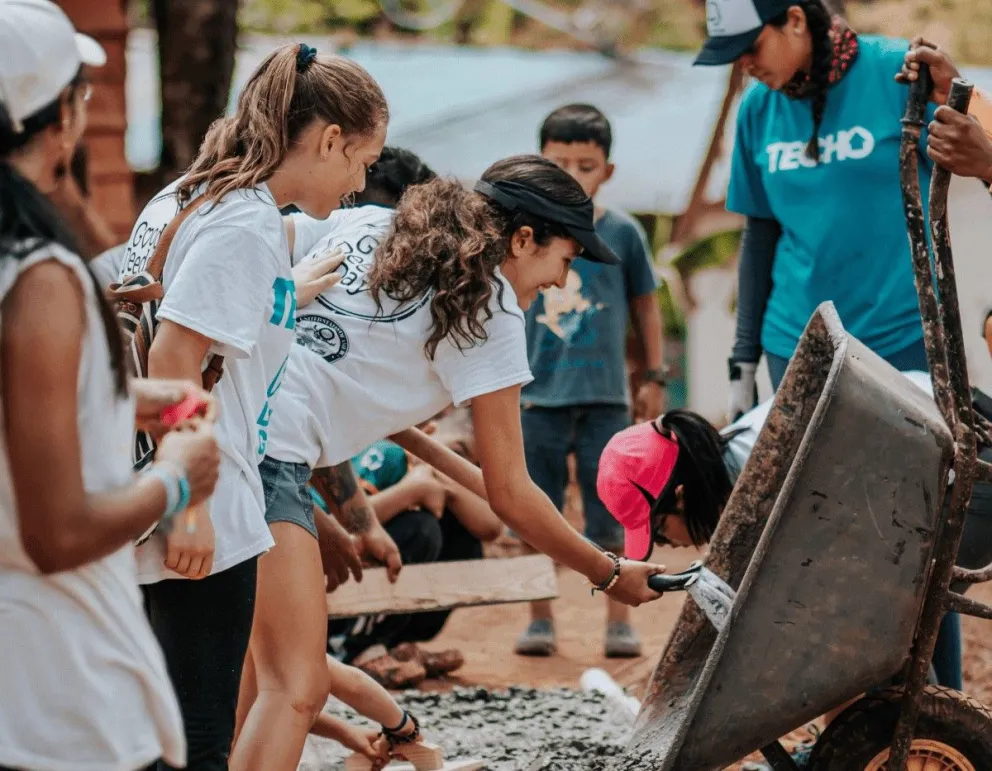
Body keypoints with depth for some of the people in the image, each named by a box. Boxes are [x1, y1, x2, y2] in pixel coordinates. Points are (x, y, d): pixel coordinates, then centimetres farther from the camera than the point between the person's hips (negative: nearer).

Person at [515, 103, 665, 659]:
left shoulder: (622, 232, 1)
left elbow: (645, 304, 10)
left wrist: (654, 377, 10)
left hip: (604, 397, -1)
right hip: (537, 396, 1)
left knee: (612, 519, 2)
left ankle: (619, 621, 11)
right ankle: (541, 619, 15)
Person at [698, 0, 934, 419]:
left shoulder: (896, 70, -8)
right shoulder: (758, 107, 5)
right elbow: (760, 234, 12)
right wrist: (743, 360, 13)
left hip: (904, 339, -3)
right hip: (795, 344, 4)